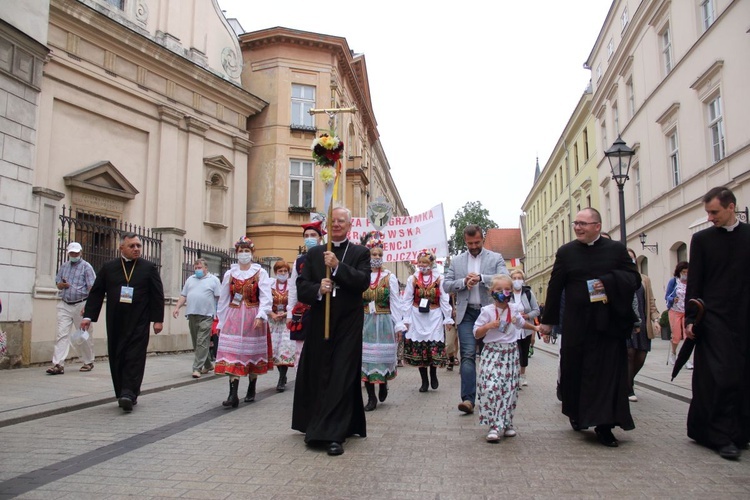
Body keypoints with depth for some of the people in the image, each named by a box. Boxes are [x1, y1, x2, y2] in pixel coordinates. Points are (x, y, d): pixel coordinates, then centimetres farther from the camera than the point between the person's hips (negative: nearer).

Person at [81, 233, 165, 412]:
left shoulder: (149, 268, 3)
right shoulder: (108, 268, 9)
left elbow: (158, 295, 1)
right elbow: (96, 293, 8)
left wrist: (158, 319, -4)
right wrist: (88, 316, 0)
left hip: (138, 323, -3)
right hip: (115, 323, 3)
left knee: (134, 358, -8)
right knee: (117, 358, 7)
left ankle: (128, 394, -9)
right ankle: (125, 395, 17)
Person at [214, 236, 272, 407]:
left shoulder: (260, 273, -1)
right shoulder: (229, 274, 8)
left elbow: (265, 297, -9)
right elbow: (223, 300, 11)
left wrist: (260, 316, -21)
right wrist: (221, 322, 10)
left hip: (253, 318, -2)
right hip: (233, 318, 2)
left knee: (252, 354, 8)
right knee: (232, 354, -8)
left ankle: (251, 390, 22)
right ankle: (233, 395, -11)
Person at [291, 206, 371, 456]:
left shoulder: (360, 253, 5)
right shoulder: (314, 253, 11)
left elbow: (363, 281, -11)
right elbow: (301, 286, 4)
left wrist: (337, 266, -21)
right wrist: (318, 290, -16)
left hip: (348, 324, -3)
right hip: (319, 323, 3)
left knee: (342, 377, -4)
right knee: (317, 376, 11)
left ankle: (334, 435, -1)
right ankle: (316, 426, 30)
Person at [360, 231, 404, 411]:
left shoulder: (389, 277, 0)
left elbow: (395, 302, -1)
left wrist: (398, 326, -4)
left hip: (384, 323, -1)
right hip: (364, 323, 1)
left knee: (383, 356, 1)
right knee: (366, 357, 2)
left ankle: (383, 384, 32)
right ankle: (371, 398, 13)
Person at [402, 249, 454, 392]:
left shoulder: (439, 279, -2)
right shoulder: (412, 279, 1)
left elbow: (444, 300, 0)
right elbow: (407, 300, 3)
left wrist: (448, 318, -1)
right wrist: (406, 319, -1)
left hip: (434, 317, -1)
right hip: (417, 317, 2)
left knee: (435, 346, -4)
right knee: (418, 347, 3)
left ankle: (433, 374, 22)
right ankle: (424, 381, 16)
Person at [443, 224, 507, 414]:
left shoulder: (496, 258, 6)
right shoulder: (456, 261, 12)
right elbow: (446, 285, 7)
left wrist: (480, 278, -21)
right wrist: (463, 282, -12)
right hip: (466, 313, 1)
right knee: (468, 354, -9)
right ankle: (468, 399, -13)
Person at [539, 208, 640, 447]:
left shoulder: (616, 249, 4)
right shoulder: (566, 252, 5)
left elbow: (635, 278, 2)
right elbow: (554, 288, 5)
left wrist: (609, 282, -17)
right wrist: (547, 321, 5)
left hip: (609, 323, 0)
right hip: (577, 324, 1)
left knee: (609, 374, -1)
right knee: (574, 371, 9)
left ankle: (604, 425, 7)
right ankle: (577, 414, 32)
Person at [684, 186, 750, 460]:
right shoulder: (702, 239, 3)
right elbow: (694, 283, 2)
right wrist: (690, 319, -3)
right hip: (715, 318, -2)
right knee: (722, 378, -5)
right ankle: (723, 437, 2)